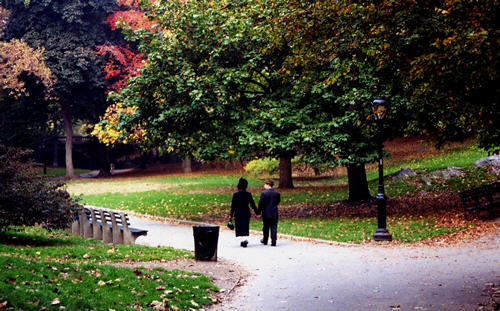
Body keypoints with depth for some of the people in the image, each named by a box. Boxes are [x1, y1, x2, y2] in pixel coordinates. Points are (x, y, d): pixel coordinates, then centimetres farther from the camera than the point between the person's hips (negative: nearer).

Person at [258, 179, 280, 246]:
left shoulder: (263, 193, -11)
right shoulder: (277, 193, -1)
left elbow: (260, 203, -10)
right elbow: (277, 202, 10)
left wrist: (259, 212, -1)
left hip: (266, 213, -2)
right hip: (274, 213, 2)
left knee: (265, 228, 13)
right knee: (274, 228, 3)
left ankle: (265, 241, 25)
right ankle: (273, 242, -2)